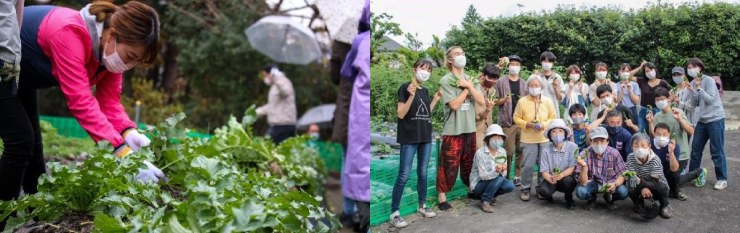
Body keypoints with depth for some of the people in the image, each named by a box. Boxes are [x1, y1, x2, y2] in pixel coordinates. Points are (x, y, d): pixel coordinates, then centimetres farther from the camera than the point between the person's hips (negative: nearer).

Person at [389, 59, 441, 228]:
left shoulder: (425, 90, 13)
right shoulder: (405, 87, -8)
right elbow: (401, 114, -14)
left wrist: (435, 100, 11)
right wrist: (411, 96, -24)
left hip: (425, 137, 7)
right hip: (409, 138, -7)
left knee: (423, 173, 13)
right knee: (404, 175, -7)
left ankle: (422, 206, 26)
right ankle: (394, 213, -1)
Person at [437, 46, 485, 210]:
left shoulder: (470, 80, 9)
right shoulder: (446, 80, -8)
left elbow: (482, 101, -1)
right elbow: (454, 104, -18)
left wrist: (469, 86, -11)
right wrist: (468, 87, -9)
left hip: (470, 129, 5)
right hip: (453, 130, -5)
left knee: (470, 163, 16)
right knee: (449, 165, -3)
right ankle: (442, 197, 5)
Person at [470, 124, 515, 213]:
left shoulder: (502, 151, -3)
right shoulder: (480, 153, -21)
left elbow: (504, 174, -2)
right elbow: (483, 176, -24)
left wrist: (503, 170, -27)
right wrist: (496, 171, -42)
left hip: (493, 182, 6)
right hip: (478, 185, -6)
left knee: (510, 186, -20)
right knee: (499, 178, -30)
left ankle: (490, 195, 8)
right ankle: (485, 201, -13)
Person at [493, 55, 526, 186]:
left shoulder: (524, 83, 12)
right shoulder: (501, 82, 3)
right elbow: (495, 102, 2)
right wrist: (504, 100, -16)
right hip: (507, 122, -3)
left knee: (521, 150, 4)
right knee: (509, 151, -5)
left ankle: (518, 176, 12)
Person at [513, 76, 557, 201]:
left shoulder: (548, 101, 4)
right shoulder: (522, 101, -2)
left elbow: (553, 118, 6)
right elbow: (516, 118, 1)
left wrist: (544, 125, -11)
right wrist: (527, 124, -15)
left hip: (545, 139, 2)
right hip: (528, 139, -2)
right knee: (528, 165, -2)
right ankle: (525, 189, 11)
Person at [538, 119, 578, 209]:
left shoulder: (572, 147, -11)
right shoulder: (546, 150, -5)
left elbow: (572, 167, -15)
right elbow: (544, 171, -8)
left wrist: (561, 175, -34)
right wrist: (550, 179, -31)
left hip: (567, 177, -1)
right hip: (552, 179, 1)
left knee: (567, 180, -36)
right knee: (543, 190, -30)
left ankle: (569, 199, -1)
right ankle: (549, 196, 11)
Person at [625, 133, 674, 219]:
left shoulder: (655, 159, -25)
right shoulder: (630, 157, -17)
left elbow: (654, 182, -32)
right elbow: (631, 177, -22)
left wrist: (640, 181, -52)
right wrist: (642, 189, -40)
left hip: (655, 189, -1)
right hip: (641, 188, 1)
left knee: (661, 187, -35)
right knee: (630, 190, -31)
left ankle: (665, 206, -2)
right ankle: (639, 202, 4)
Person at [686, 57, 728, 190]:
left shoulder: (708, 80, -11)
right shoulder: (693, 83, 8)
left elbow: (710, 100, -17)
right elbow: (696, 103, 6)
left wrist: (699, 88, -23)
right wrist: (692, 91, -8)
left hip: (715, 119, -6)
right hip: (702, 120, 6)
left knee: (717, 151, -2)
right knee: (695, 148, 7)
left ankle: (722, 179, 8)